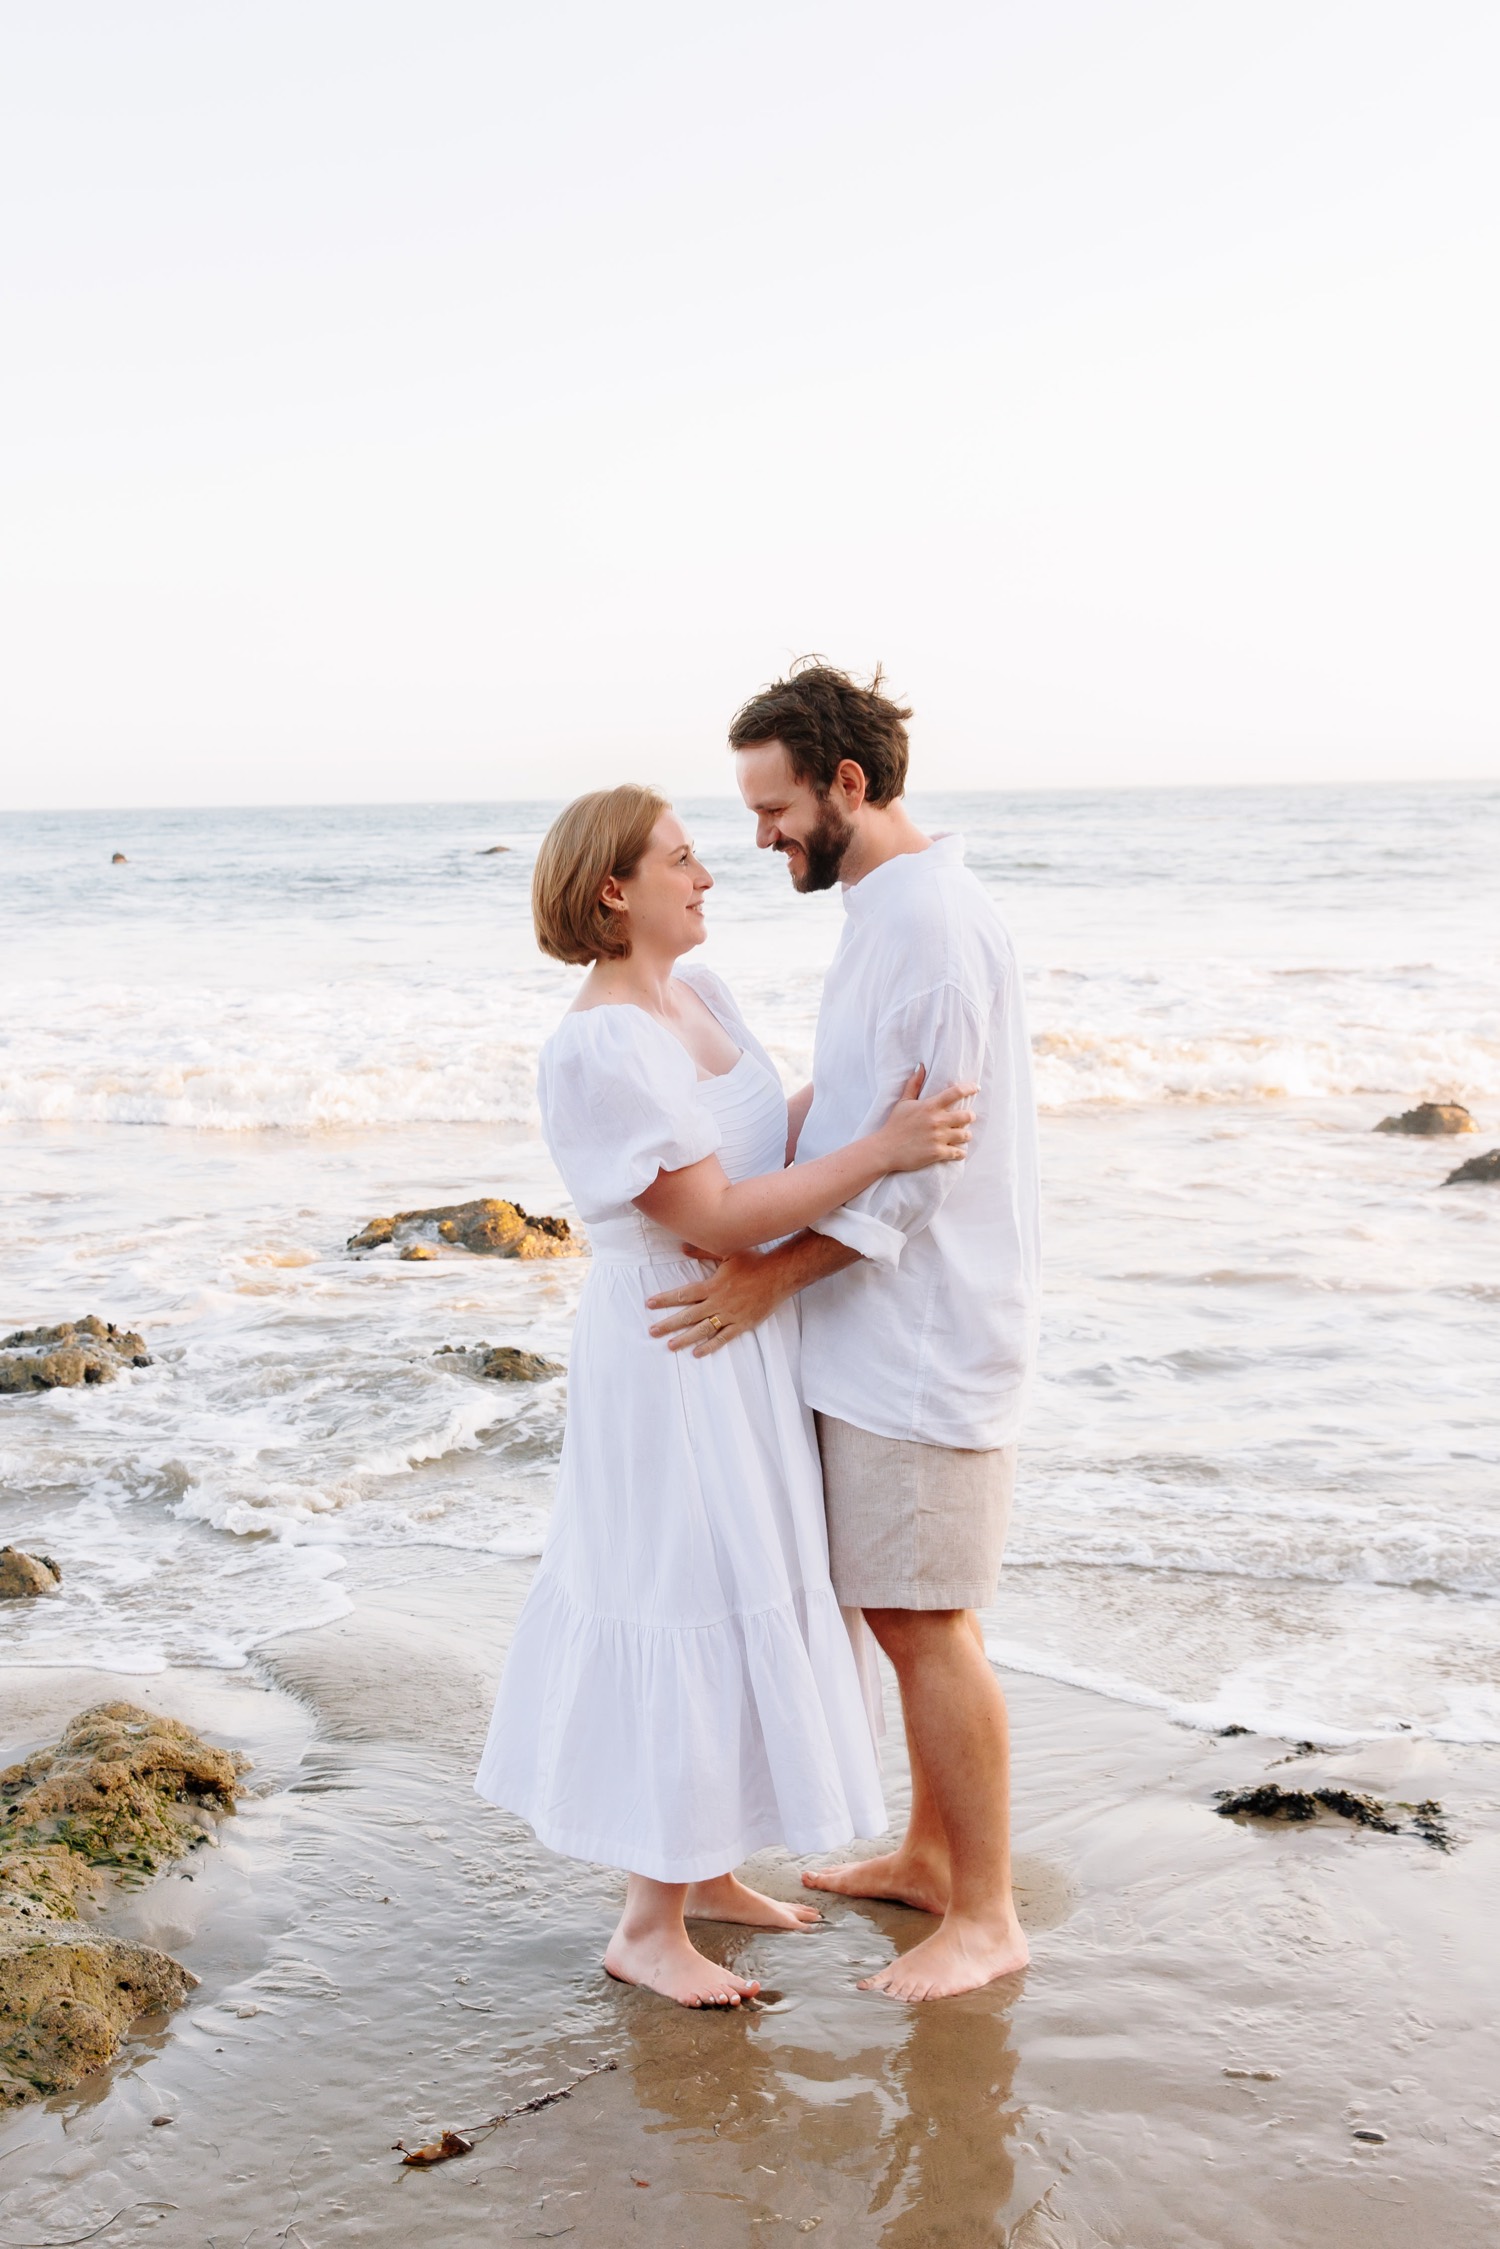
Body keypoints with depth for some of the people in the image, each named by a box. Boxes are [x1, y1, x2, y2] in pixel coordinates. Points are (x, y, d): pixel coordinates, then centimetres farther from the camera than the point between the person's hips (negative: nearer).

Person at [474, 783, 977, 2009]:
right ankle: (650, 1925, 14)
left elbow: (782, 1128, 14)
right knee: (687, 1618, -1)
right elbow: (712, 1219, -24)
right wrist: (883, 1149, -26)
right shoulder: (598, 1048, -22)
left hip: (743, 1351, 9)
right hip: (677, 1356, -9)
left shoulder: (699, 992, 6)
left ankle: (707, 1869, 33)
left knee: (738, 1606, 17)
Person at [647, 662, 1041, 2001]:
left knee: (927, 1623, -1)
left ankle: (988, 1916, 12)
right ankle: (930, 1855, 32)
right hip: (876, 1337, 10)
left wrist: (771, 1276, -18)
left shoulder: (932, 926, -20)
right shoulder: (884, 911, 13)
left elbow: (911, 1168, -22)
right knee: (900, 1613, 18)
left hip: (926, 1339, -10)